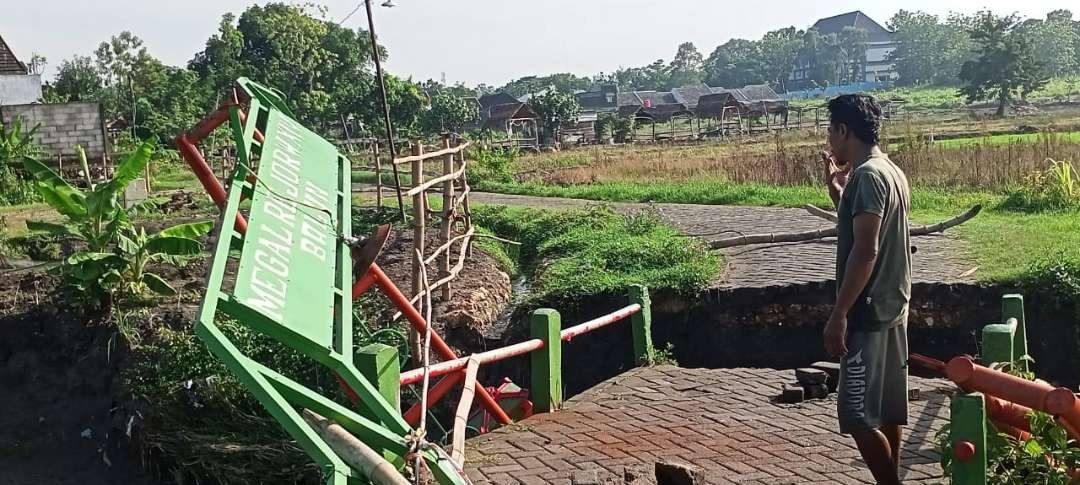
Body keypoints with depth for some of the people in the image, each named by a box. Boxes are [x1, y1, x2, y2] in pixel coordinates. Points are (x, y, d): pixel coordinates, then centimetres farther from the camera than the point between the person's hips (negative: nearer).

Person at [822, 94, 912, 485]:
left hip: (868, 313, -10)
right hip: (891, 308, 10)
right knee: (886, 408, 15)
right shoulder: (890, 171, 12)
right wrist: (837, 189, 15)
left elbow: (865, 251, -24)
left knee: (857, 412, -5)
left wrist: (839, 314, -23)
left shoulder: (867, 175, -18)